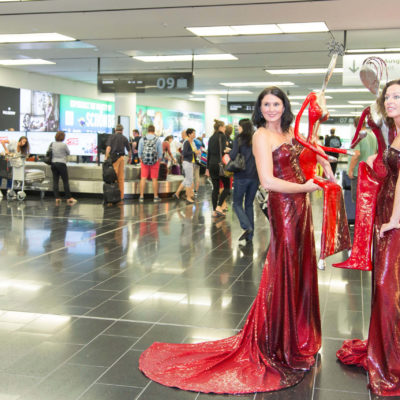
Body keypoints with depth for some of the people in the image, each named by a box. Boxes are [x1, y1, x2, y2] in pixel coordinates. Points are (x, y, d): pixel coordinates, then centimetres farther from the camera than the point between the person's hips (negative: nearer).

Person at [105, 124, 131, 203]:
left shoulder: (111, 137, 3)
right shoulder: (124, 138, 10)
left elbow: (108, 147, -10)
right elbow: (129, 150, 17)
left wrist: (106, 157, -11)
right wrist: (129, 158, 34)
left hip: (113, 158, -3)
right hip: (121, 158, 3)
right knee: (121, 178, 8)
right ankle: (121, 198, 10)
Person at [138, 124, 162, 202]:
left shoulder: (142, 139, 1)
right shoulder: (158, 140, -1)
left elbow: (140, 152, 4)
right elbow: (160, 153, 1)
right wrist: (158, 161, 12)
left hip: (144, 161, 1)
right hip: (155, 161, -1)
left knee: (143, 179, 3)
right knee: (154, 179, 3)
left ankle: (141, 197, 2)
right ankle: (156, 197, 9)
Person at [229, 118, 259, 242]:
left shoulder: (239, 140, -6)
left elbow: (233, 155, -16)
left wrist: (227, 154, 3)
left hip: (241, 176, -4)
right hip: (255, 176, 4)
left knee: (237, 204, 8)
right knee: (249, 204, 13)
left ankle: (246, 227, -14)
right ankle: (250, 235, 12)